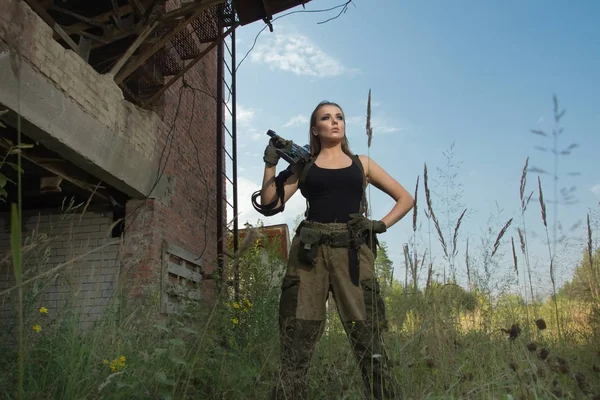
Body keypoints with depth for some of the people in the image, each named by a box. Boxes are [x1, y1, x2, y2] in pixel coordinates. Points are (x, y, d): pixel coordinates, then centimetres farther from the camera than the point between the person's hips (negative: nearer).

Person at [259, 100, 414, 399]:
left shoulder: (361, 163, 18)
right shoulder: (304, 165, 16)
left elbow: (405, 199, 19)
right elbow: (270, 203, 8)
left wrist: (382, 224, 4)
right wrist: (271, 163, -1)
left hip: (352, 253, 0)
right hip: (310, 253, 0)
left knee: (367, 339, -5)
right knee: (296, 343, -2)